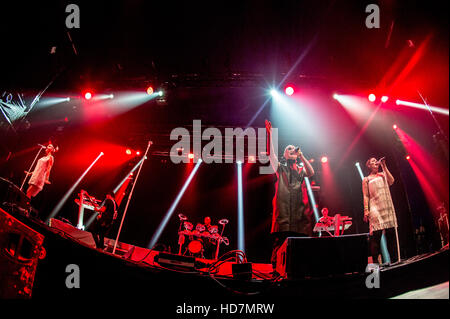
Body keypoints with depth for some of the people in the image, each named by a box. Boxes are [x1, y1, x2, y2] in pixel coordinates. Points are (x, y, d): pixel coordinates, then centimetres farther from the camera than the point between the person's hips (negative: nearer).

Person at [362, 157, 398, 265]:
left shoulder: (383, 175, 20)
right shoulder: (366, 179, 11)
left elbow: (391, 181, -1)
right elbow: (366, 196, 4)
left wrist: (384, 167, 3)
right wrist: (366, 210, -7)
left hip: (387, 207, 4)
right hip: (375, 208, -4)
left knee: (391, 233, -1)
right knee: (376, 234, -11)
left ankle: (393, 258, 4)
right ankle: (375, 261, -11)